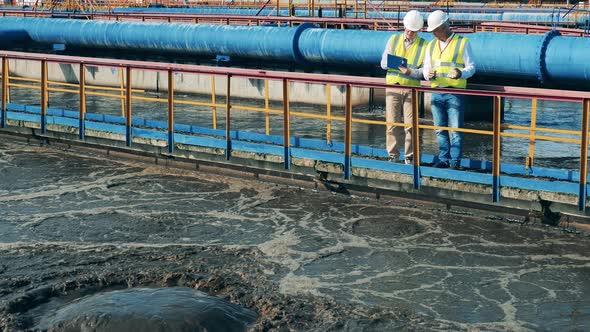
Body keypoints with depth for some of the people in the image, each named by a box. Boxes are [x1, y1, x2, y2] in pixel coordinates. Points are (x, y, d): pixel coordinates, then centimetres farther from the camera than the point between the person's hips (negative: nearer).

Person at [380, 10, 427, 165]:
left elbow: (423, 71, -3)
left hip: (412, 88, -1)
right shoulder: (393, 40, 8)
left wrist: (410, 71, -22)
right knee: (392, 123, 0)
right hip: (393, 86, 1)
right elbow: (383, 63, 8)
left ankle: (409, 157, 6)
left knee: (410, 124, -2)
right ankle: (393, 155, 7)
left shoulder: (424, 45, 2)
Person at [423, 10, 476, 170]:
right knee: (440, 130, 8)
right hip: (436, 93, 5)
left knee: (455, 129, -3)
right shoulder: (431, 45, 14)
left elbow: (471, 67, -1)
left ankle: (455, 161, 2)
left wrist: (461, 74, -23)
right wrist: (428, 75, -8)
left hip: (454, 93, -5)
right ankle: (443, 159, 15)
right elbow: (426, 68, 17)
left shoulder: (462, 43, -1)